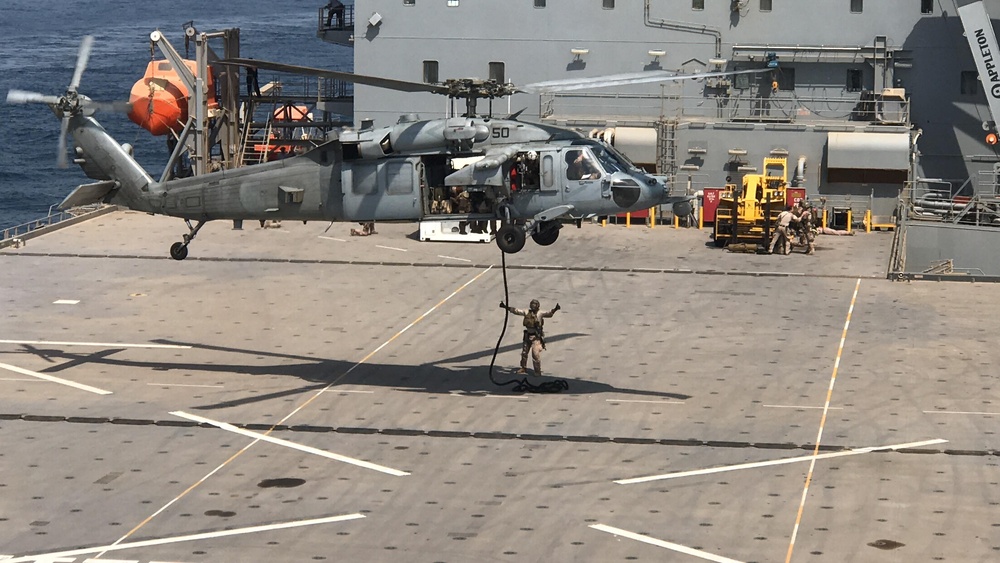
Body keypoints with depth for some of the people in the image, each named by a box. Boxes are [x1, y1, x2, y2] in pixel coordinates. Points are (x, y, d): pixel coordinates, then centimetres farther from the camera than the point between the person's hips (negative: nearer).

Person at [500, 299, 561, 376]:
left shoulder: (540, 314, -11)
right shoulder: (526, 313, 2)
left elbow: (548, 314, -25)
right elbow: (516, 311, 7)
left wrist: (555, 310, -45)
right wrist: (506, 307, 5)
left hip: (536, 337, -6)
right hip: (527, 335, 6)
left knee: (536, 355, -11)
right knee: (524, 353, 17)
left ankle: (538, 372, 1)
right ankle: (524, 368, 37)